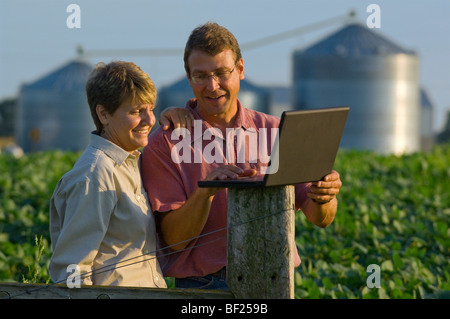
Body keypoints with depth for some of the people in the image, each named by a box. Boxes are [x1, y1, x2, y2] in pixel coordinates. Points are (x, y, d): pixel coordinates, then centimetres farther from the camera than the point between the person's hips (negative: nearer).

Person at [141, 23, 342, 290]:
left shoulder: (275, 130, 13)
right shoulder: (165, 143, 4)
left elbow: (320, 218, 10)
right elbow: (173, 239, -2)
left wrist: (323, 199, -13)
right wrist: (205, 193, -19)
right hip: (202, 287, -4)